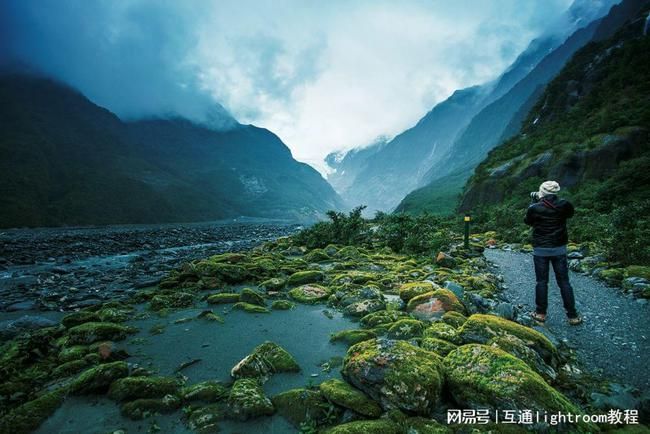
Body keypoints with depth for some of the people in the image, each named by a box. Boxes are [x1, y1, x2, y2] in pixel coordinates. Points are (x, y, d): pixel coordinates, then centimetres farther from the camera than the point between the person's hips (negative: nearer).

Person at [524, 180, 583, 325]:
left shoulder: (535, 208, -13)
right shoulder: (564, 205, -6)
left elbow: (527, 221, 7)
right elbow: (570, 214, 17)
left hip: (540, 249, -2)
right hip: (559, 248, 2)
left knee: (542, 282, 8)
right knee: (564, 282, 8)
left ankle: (540, 313, 14)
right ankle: (573, 316, 13)